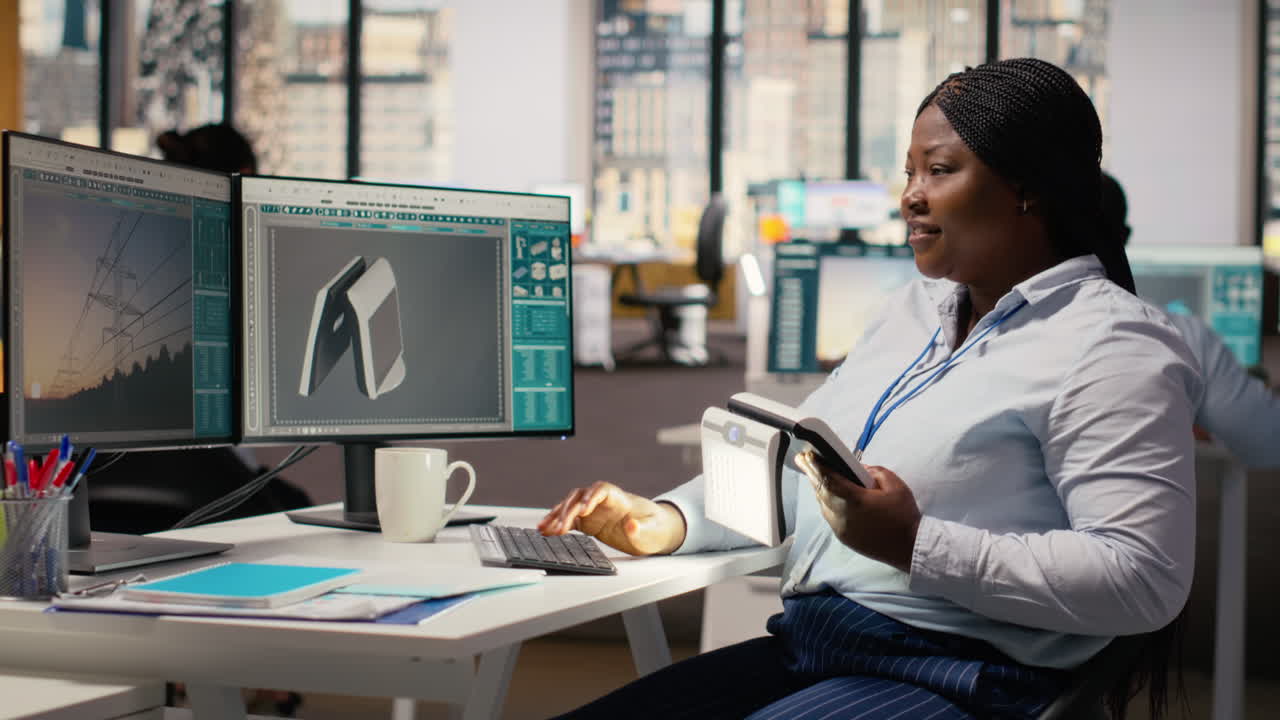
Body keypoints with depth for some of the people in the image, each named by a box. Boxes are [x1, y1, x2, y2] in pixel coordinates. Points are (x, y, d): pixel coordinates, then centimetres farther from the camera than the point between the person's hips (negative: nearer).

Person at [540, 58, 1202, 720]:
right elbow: (794, 465, 23)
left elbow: (1146, 578, -19)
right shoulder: (916, 307, 19)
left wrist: (915, 546, -23)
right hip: (803, 652, 8)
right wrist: (671, 521, 4)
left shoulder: (1109, 348, -9)